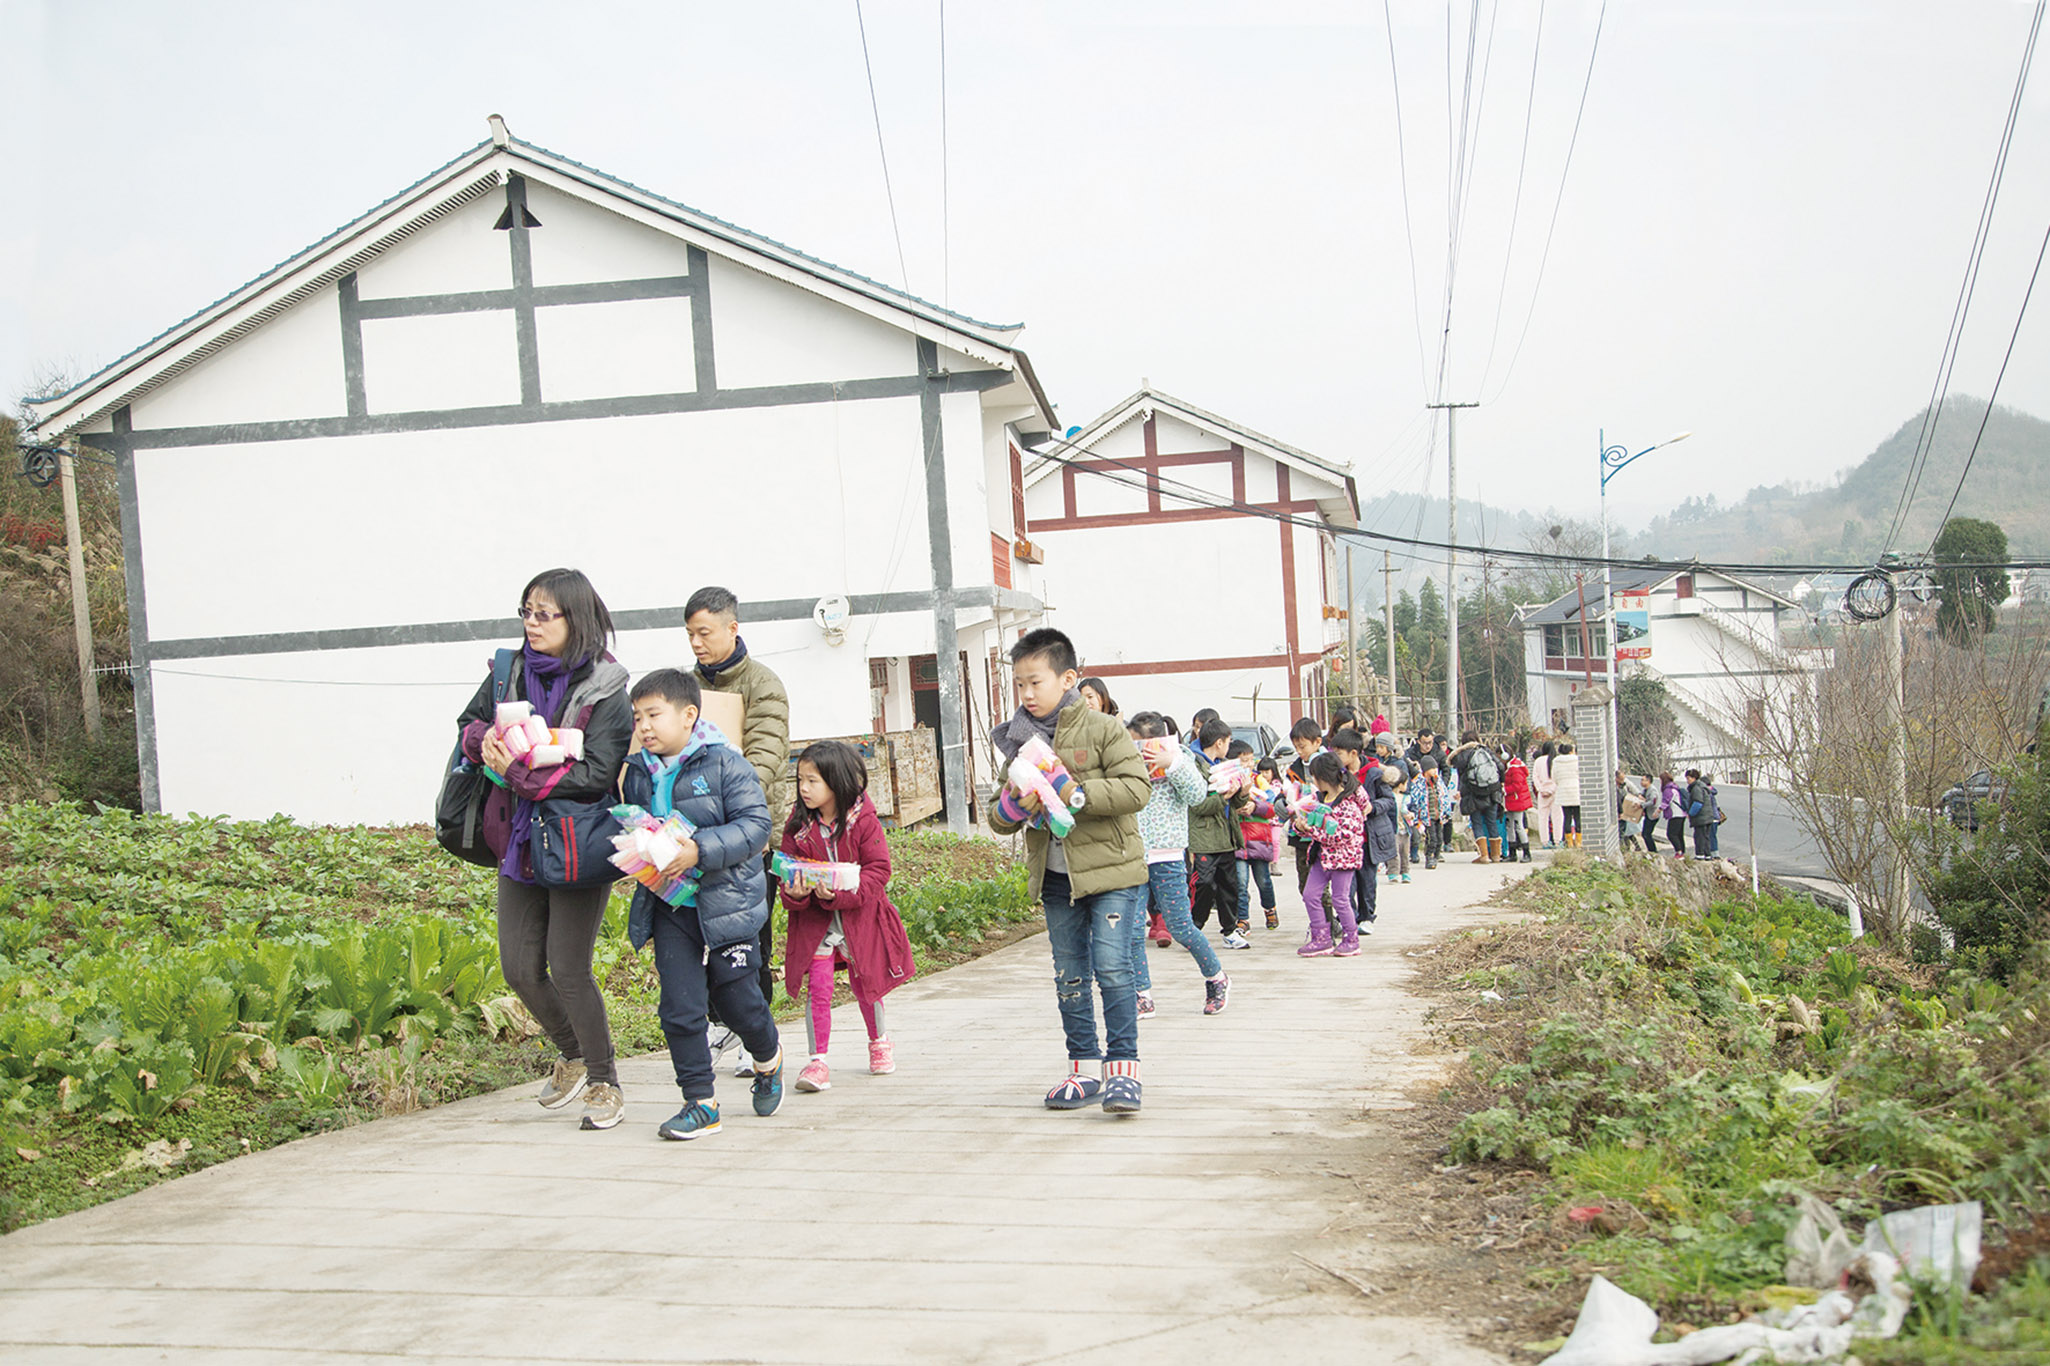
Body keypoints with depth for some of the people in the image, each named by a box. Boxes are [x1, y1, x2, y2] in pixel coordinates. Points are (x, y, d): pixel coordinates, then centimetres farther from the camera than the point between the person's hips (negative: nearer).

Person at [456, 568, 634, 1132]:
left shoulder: (605, 690, -11)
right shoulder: (512, 671, 5)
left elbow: (595, 774, -18)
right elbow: (469, 722, 17)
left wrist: (517, 772, -25)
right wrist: (484, 738, -8)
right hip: (520, 840, 6)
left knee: (568, 969, -6)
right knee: (520, 968, 7)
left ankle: (604, 1081, 13)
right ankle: (572, 1055, 33)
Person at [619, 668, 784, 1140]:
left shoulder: (724, 764, -10)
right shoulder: (637, 773, 5)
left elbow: (755, 824, -16)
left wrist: (701, 849, -26)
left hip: (727, 902, -4)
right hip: (668, 909, 4)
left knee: (737, 998, 8)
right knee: (680, 1008, -2)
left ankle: (768, 1060, 40)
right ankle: (700, 1102, 9)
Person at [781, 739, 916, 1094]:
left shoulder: (863, 821, -11)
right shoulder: (798, 826, -4)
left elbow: (878, 871, -13)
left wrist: (840, 893, -26)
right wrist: (795, 892, -24)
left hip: (859, 915, -1)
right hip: (813, 920, 1)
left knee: (865, 984, 12)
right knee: (817, 988, -8)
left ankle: (879, 1041, 36)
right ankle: (818, 1060, -4)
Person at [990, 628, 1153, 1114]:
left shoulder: (1101, 730, -6)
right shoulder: (1022, 741, 9)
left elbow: (1137, 788, -15)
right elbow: (1000, 819, 12)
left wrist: (1075, 793, -23)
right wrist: (1010, 807, -12)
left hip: (1109, 871, -5)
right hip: (1054, 877, 5)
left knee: (1112, 968, -11)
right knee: (1069, 977, 10)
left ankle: (1123, 1068, -4)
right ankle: (1084, 1069, 19)